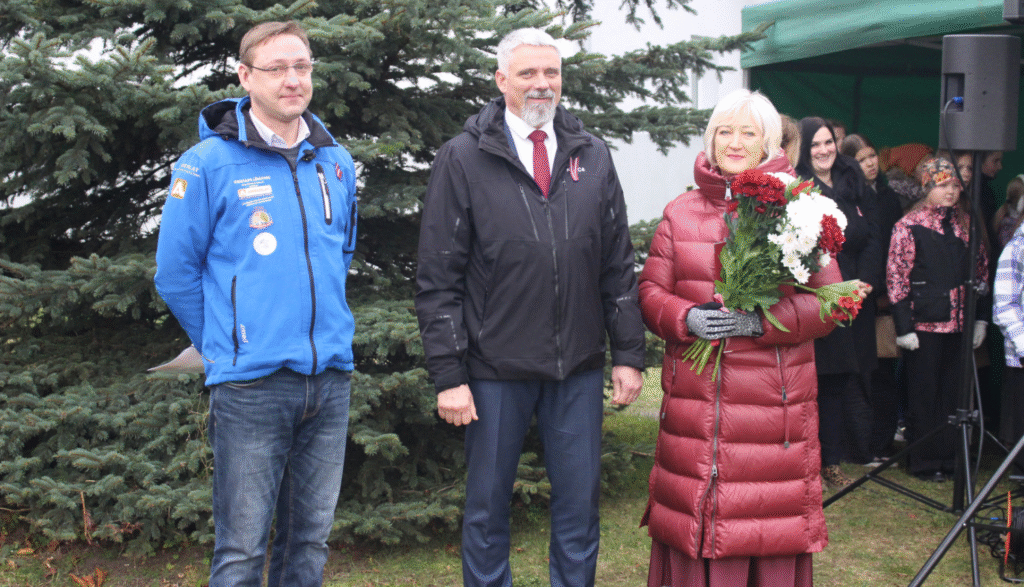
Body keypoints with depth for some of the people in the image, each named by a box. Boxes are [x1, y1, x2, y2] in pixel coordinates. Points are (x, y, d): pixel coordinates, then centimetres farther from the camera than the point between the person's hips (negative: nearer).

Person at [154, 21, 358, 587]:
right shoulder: (208, 164, -5)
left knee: (310, 541, 13)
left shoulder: (335, 162, 10)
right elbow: (175, 275, 0)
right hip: (251, 385, -5)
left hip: (331, 378, 5)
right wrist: (226, 346, 6)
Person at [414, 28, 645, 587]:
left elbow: (618, 264, 10)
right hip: (496, 370, -2)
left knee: (580, 509, 9)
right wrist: (448, 374, -8)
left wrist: (628, 353, 5)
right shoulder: (463, 158, -2)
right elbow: (438, 278, -4)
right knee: (487, 507, 9)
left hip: (579, 369, 3)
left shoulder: (592, 155, 9)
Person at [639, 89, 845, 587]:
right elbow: (650, 291, 10)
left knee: (768, 518, 0)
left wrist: (762, 320, -16)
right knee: (691, 514, 4)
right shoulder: (680, 213, 12)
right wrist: (687, 318, -12)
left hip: (773, 401, -2)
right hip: (694, 401, 2)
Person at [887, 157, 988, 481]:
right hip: (924, 323, -4)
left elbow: (982, 270, 15)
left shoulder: (967, 224, 10)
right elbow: (896, 277, -7)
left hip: (960, 322, 4)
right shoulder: (909, 226, -5)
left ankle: (949, 457, 20)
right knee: (923, 394, 4)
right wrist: (904, 327, -11)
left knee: (953, 393, 9)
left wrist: (980, 318, 8)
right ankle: (923, 462, 13)